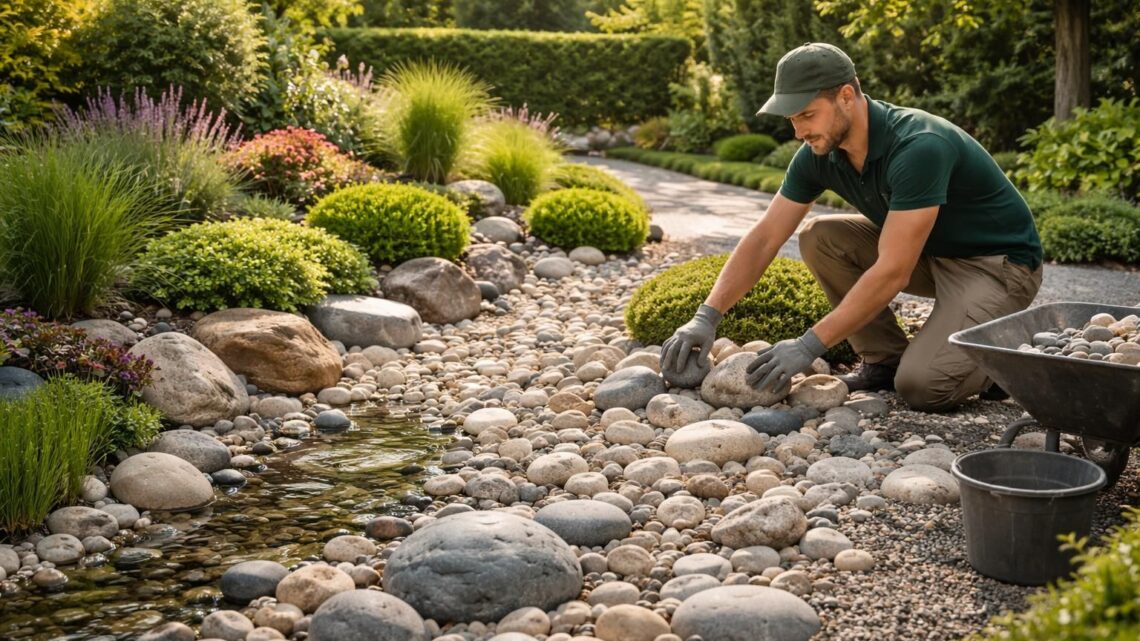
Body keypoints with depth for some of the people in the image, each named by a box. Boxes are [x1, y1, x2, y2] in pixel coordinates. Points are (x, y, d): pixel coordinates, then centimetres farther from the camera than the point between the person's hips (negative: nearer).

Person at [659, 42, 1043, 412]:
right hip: (930, 253, 8)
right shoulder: (819, 154, -9)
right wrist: (706, 318, -16)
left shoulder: (918, 147, -33)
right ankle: (885, 360, 1)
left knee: (922, 386, -27)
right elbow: (764, 238, -6)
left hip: (1000, 263, -8)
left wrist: (810, 345, -34)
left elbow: (893, 272, -35)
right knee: (819, 238, -9)